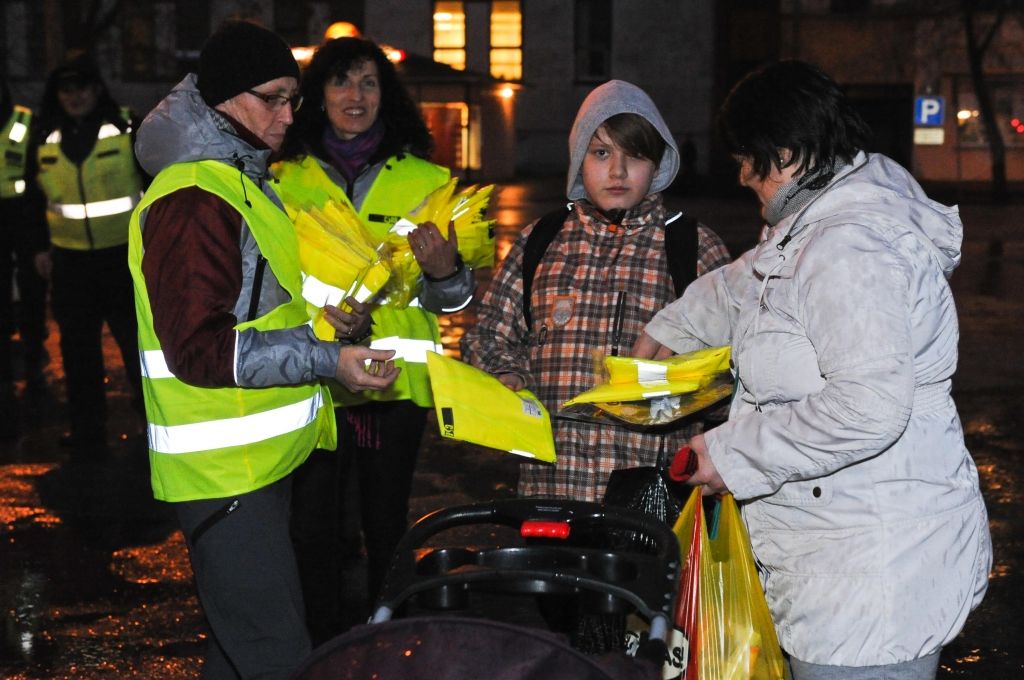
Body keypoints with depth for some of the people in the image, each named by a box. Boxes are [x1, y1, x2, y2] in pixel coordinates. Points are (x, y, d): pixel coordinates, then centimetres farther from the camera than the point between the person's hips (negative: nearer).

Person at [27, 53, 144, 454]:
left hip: (126, 255, -3)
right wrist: (39, 245, 13)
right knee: (78, 349, 10)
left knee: (137, 339, 5)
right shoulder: (45, 139, 4)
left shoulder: (129, 129, -6)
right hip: (70, 261, 3)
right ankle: (87, 431, 21)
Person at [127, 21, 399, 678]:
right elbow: (197, 348, -23)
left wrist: (316, 318, 13)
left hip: (264, 461, 11)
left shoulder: (245, 182, 17)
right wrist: (324, 359, -25)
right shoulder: (193, 200, -17)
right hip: (224, 473, -11)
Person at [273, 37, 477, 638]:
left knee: (387, 522, 8)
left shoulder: (426, 181, 5)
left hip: (396, 380, 0)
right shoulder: (284, 181, 5)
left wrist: (445, 269, -19)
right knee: (316, 525, 3)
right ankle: (323, 648, 19)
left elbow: (453, 298, 5)